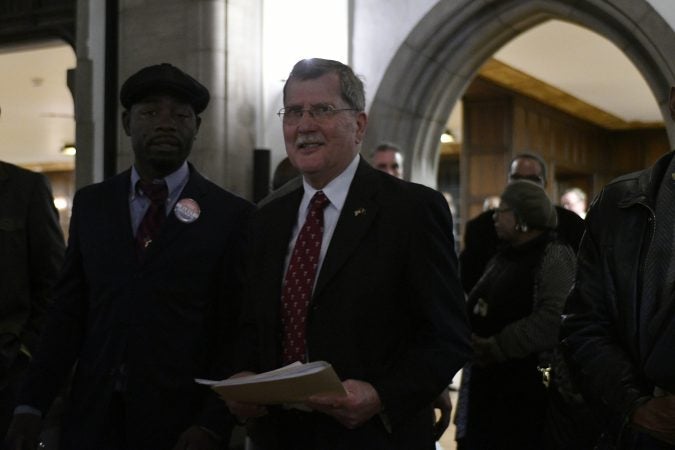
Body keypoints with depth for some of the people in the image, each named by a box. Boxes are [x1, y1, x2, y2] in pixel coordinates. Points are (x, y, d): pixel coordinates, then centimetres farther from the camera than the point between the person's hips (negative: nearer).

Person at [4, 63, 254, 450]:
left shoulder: (232, 216, -4)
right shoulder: (91, 204, 7)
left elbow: (238, 334, -6)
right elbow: (68, 312, 6)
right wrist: (32, 407, -1)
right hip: (93, 418, 3)